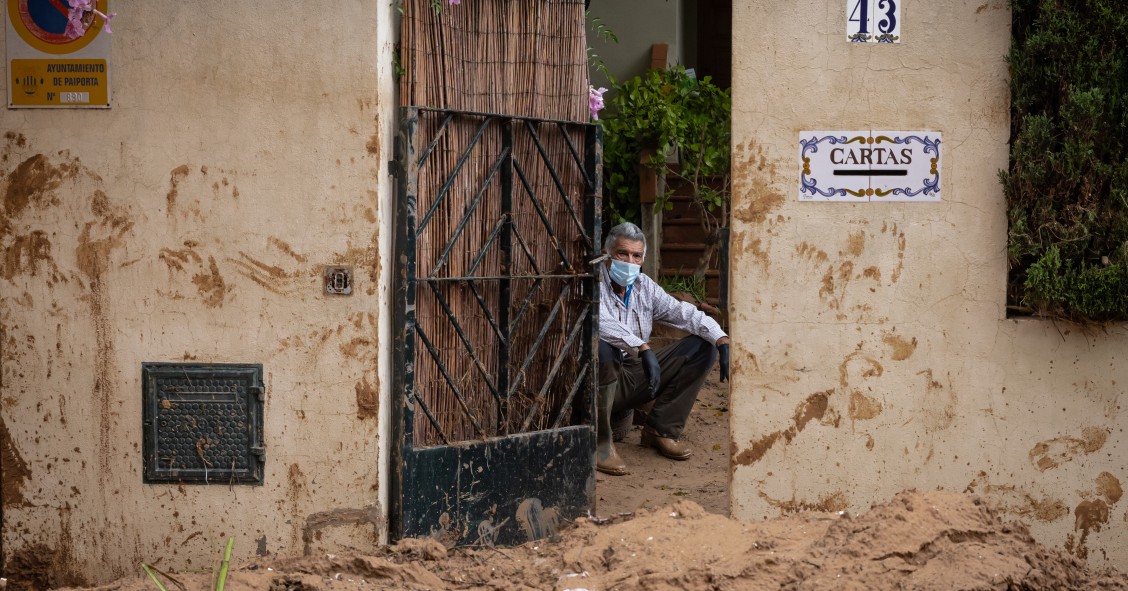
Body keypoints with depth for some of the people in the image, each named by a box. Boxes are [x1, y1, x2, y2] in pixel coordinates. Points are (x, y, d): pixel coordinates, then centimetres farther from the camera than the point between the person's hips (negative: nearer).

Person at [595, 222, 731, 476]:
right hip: (598, 386, -6)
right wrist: (643, 349, -43)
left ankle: (661, 429, 3)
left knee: (702, 346, 0)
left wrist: (722, 341, -12)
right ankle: (600, 442, -22)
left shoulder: (645, 287, 7)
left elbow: (686, 314, 5)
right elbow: (600, 322, -33)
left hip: (635, 378, 7)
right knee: (602, 349, -41)